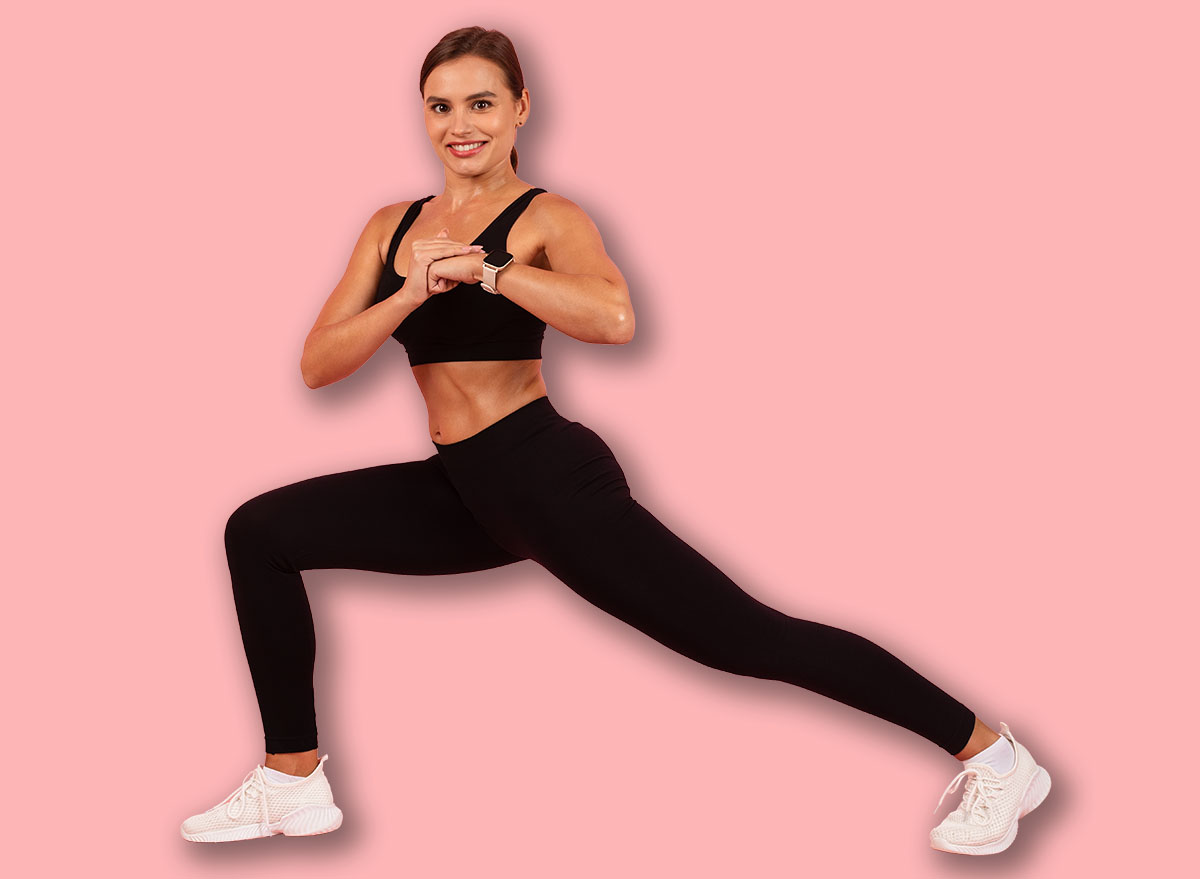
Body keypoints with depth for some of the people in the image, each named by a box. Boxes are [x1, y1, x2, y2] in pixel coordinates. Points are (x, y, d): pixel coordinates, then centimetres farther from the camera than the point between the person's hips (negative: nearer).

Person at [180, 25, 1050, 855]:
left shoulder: (546, 217, -6)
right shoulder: (391, 226, 12)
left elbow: (614, 318, -28)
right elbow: (319, 364, 1)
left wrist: (484, 269, -22)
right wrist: (412, 293, -14)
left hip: (546, 477, -6)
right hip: (463, 489, 7)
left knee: (745, 637, -9)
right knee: (259, 532, 3)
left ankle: (992, 754, 3)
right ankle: (293, 783, 11)